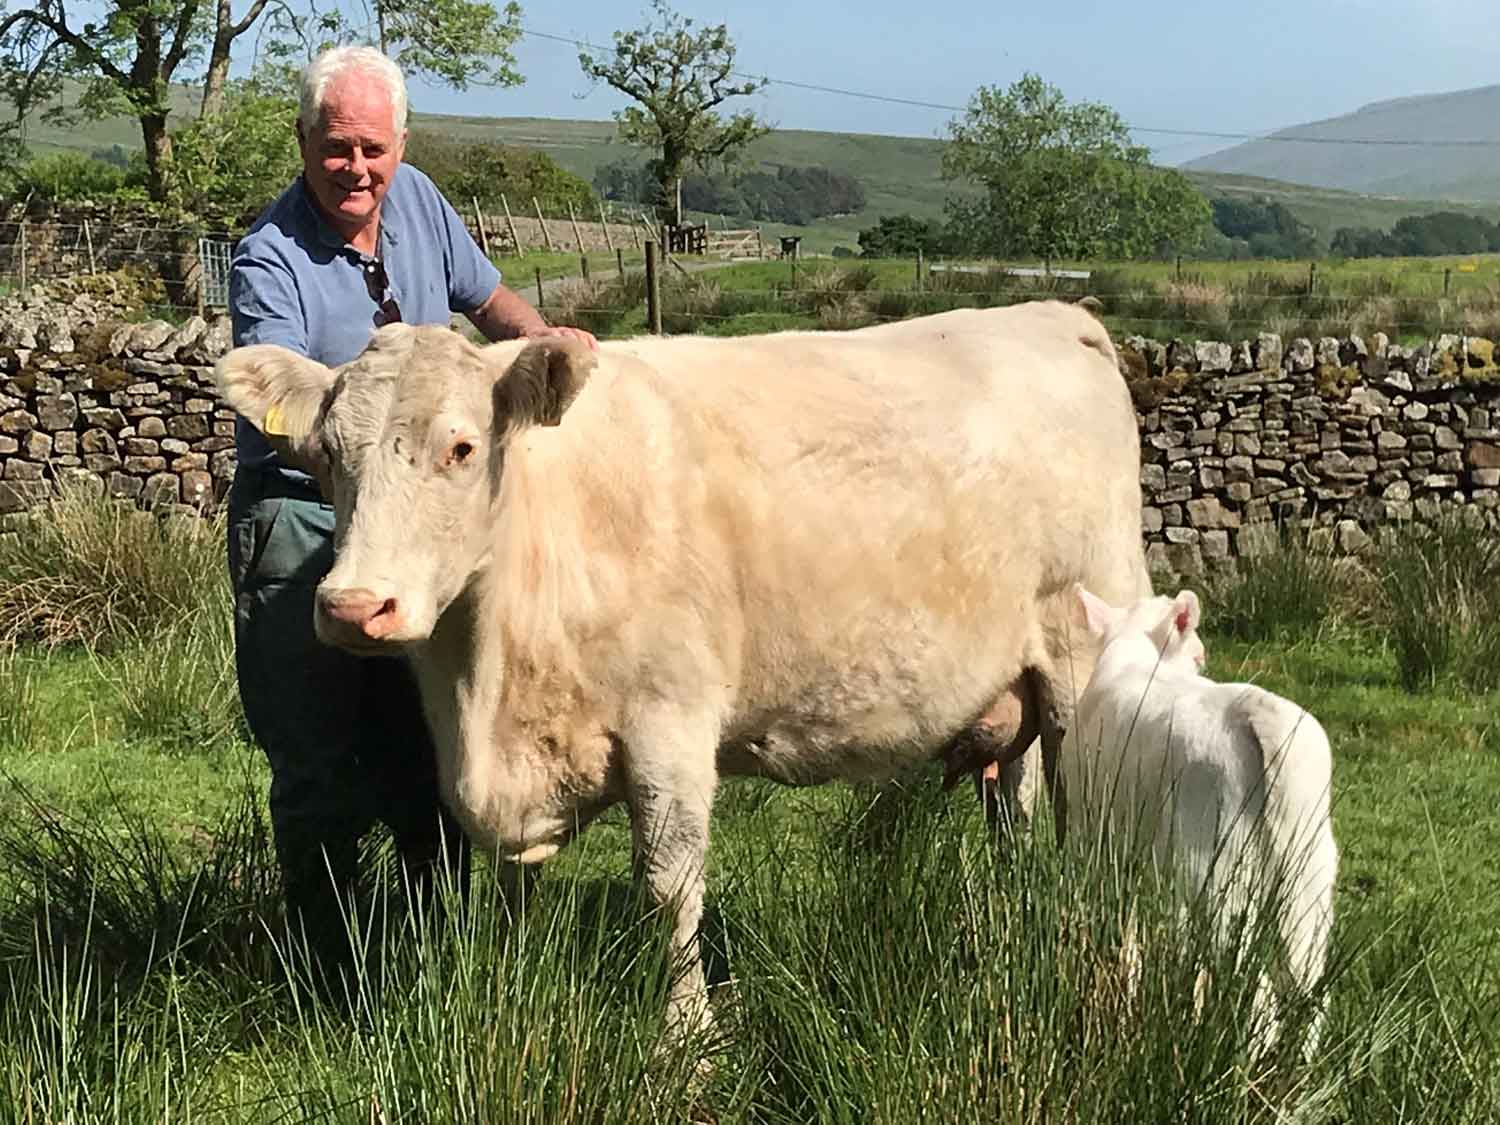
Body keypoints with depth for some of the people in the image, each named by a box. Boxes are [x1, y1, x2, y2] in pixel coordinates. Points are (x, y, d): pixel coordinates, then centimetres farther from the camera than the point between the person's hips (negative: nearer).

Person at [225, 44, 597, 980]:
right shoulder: (271, 260, -15)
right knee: (322, 772, -1)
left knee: (426, 758, 13)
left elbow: (489, 299, 19)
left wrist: (544, 337, -1)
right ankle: (331, 971, 12)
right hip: (300, 523, -6)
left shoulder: (419, 202, 3)